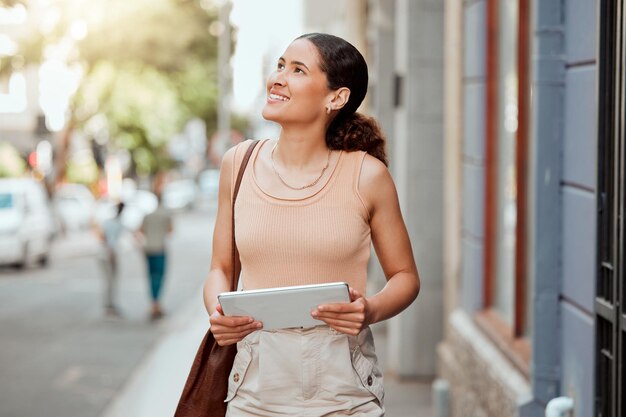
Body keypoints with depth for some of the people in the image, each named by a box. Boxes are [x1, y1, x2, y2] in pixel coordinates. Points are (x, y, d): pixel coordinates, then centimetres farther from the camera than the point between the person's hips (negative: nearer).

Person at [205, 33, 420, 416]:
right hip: (257, 385, 2)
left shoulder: (367, 175, -5)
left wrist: (371, 311, -15)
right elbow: (221, 267, 12)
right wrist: (217, 313, -8)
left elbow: (405, 276, 5)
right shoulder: (240, 164, 3)